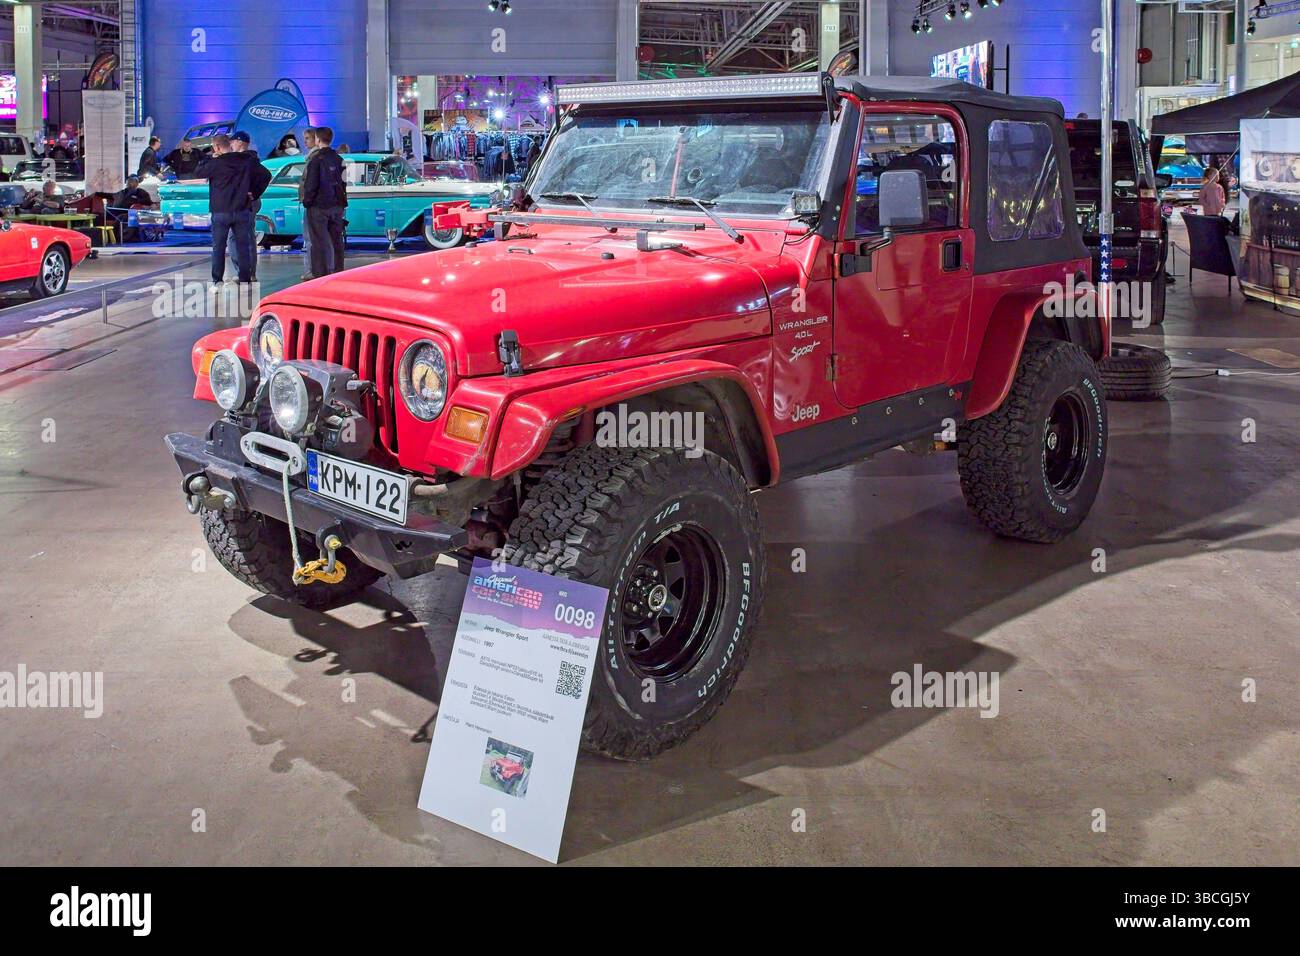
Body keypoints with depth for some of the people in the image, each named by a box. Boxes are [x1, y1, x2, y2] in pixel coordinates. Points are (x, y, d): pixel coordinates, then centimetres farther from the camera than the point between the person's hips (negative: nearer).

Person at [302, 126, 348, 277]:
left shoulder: (316, 159, -14)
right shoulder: (339, 159, 8)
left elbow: (311, 184, -17)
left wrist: (306, 200, -5)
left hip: (319, 206, -6)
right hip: (337, 205, 6)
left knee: (319, 242, -2)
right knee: (336, 240, 12)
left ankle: (320, 274, -4)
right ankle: (338, 272, 17)